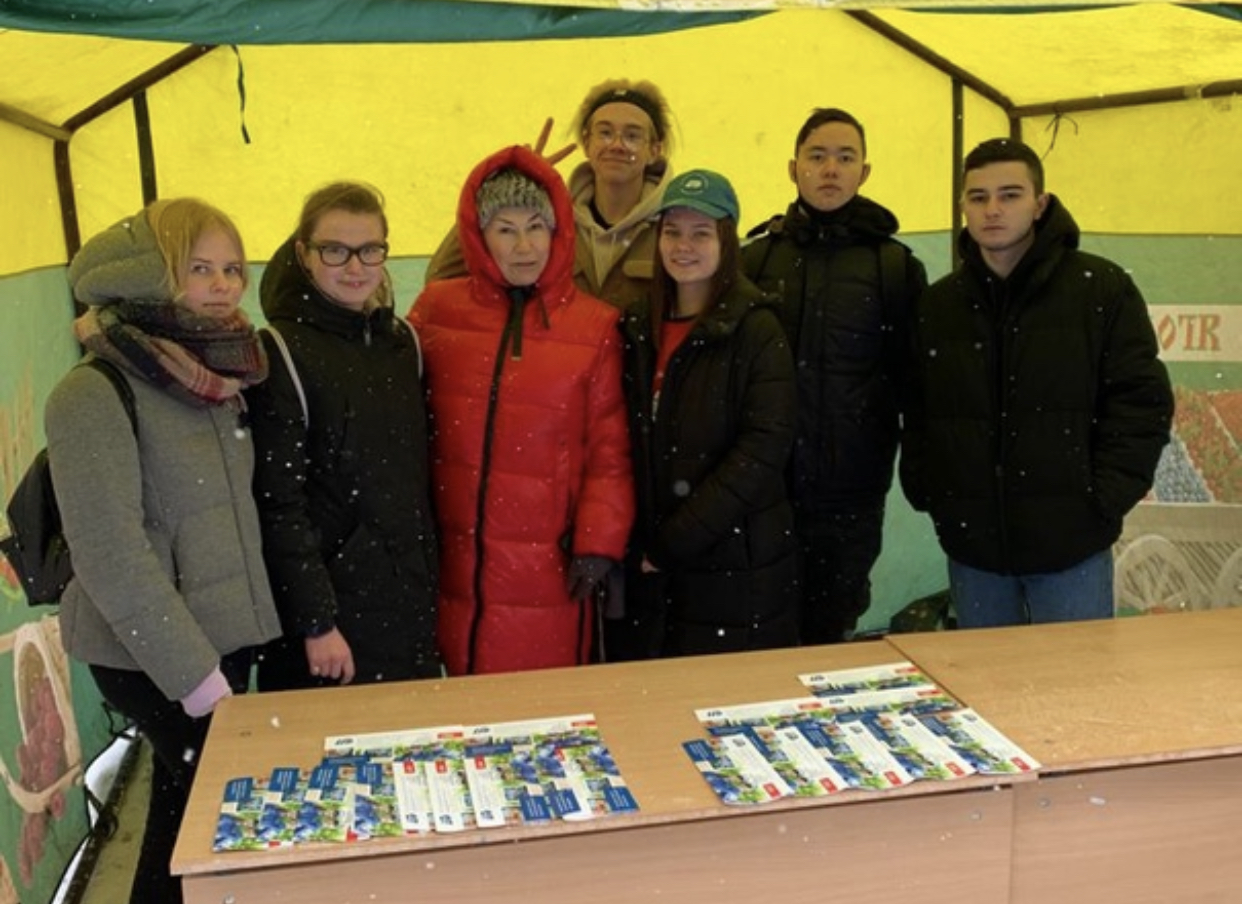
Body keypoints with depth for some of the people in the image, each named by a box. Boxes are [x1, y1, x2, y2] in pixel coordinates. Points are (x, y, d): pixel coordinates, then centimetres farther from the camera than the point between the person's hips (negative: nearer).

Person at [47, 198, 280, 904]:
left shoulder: (218, 377, 7)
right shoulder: (96, 394, -16)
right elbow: (109, 555, -20)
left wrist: (221, 655, 8)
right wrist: (194, 672, -19)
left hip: (228, 634, 7)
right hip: (148, 655, -7)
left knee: (194, 805, 17)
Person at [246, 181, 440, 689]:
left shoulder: (402, 342, 7)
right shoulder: (282, 353, -10)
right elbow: (279, 503, -13)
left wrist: (429, 584, 10)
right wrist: (316, 622, -15)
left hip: (409, 600, 5)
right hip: (331, 598, -5)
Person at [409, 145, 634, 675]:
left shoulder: (595, 325, 1)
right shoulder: (436, 310, 4)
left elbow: (609, 451, 1)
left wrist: (599, 544, -6)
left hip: (550, 571, -1)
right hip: (457, 568, 1)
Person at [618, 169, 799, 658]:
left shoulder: (757, 330, -8)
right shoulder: (638, 328, 8)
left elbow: (764, 450, -16)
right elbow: (628, 447, 11)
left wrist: (675, 541, -16)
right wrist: (642, 544, 0)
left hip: (735, 567, -4)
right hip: (645, 567, 5)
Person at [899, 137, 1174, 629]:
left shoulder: (1101, 287, -3)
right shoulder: (938, 304, 8)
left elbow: (1142, 402, -5)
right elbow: (917, 416, 12)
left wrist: (1102, 500, -11)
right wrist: (925, 492, 1)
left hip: (1071, 545, -3)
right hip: (971, 545, 3)